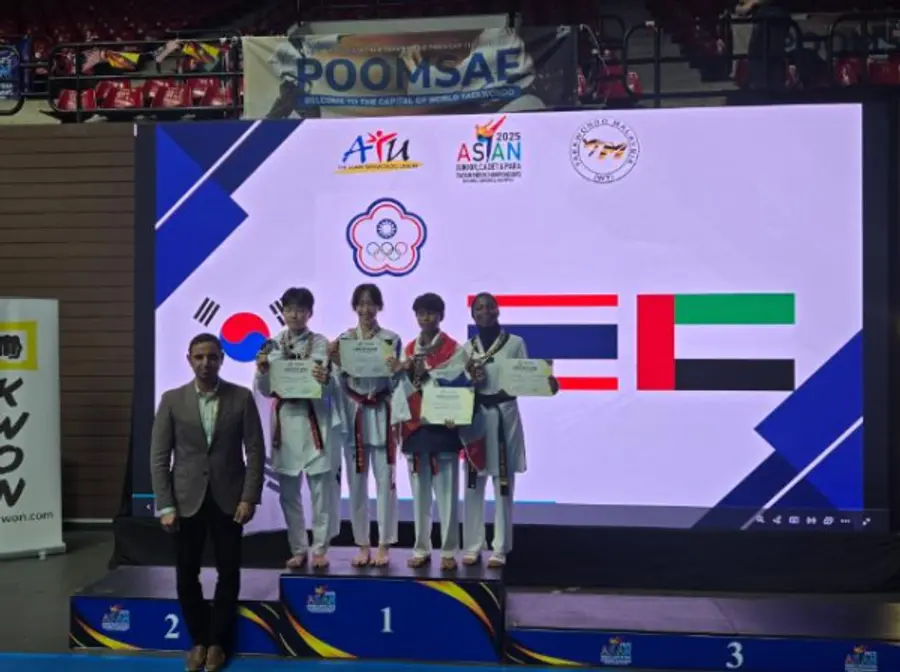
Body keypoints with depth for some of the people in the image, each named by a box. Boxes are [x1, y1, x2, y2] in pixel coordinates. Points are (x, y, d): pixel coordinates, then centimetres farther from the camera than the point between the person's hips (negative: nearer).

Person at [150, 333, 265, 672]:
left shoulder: (242, 397, -2)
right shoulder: (172, 400, 0)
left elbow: (255, 452, -2)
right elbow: (159, 457, -1)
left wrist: (249, 498, -9)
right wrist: (165, 506, -6)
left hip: (228, 499, -1)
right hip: (187, 500, 1)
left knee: (228, 574, 6)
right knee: (186, 575, 7)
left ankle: (217, 641, 24)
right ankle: (199, 639, 27)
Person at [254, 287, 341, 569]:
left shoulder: (320, 343, -1)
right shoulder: (272, 345, 6)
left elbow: (329, 387, -6)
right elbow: (264, 390, 5)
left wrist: (325, 380, -28)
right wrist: (262, 370, -15)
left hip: (315, 419, -3)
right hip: (285, 420, 3)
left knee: (321, 488, 1)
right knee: (288, 490, 9)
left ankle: (320, 548, 14)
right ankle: (298, 549, 21)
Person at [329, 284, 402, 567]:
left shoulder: (391, 339, 2)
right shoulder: (343, 339, 6)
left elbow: (395, 381, 1)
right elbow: (341, 380, 3)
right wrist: (335, 362, -14)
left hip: (381, 414, -1)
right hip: (353, 414, 2)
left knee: (385, 480, 1)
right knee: (357, 482, 7)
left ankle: (384, 545, 11)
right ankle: (363, 545, 18)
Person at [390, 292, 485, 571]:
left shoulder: (454, 350, 0)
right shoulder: (408, 350, 11)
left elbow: (460, 386, -9)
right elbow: (402, 386, 7)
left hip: (443, 428, -4)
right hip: (414, 428, 4)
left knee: (447, 493, 0)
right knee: (419, 493, 10)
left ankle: (449, 551, 9)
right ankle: (421, 549, 19)